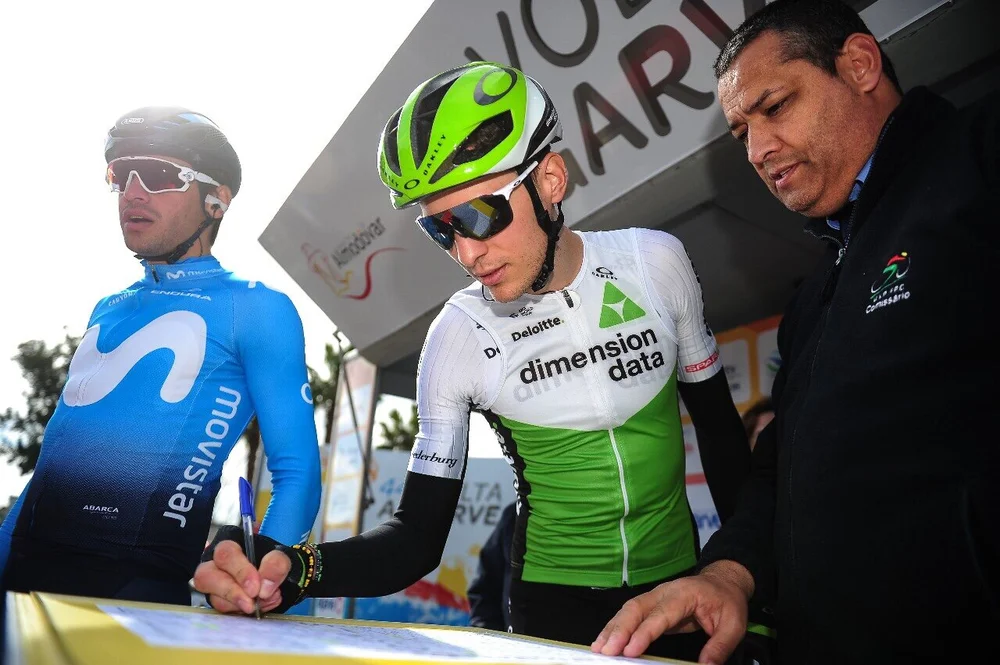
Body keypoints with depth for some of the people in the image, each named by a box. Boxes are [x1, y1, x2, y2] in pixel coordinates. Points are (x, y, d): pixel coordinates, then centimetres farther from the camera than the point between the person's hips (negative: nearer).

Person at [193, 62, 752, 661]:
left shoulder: (656, 263, -11)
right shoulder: (458, 336, -15)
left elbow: (721, 430, 1)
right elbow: (420, 537, -12)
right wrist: (297, 572, -30)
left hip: (678, 586, 2)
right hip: (556, 607, -1)